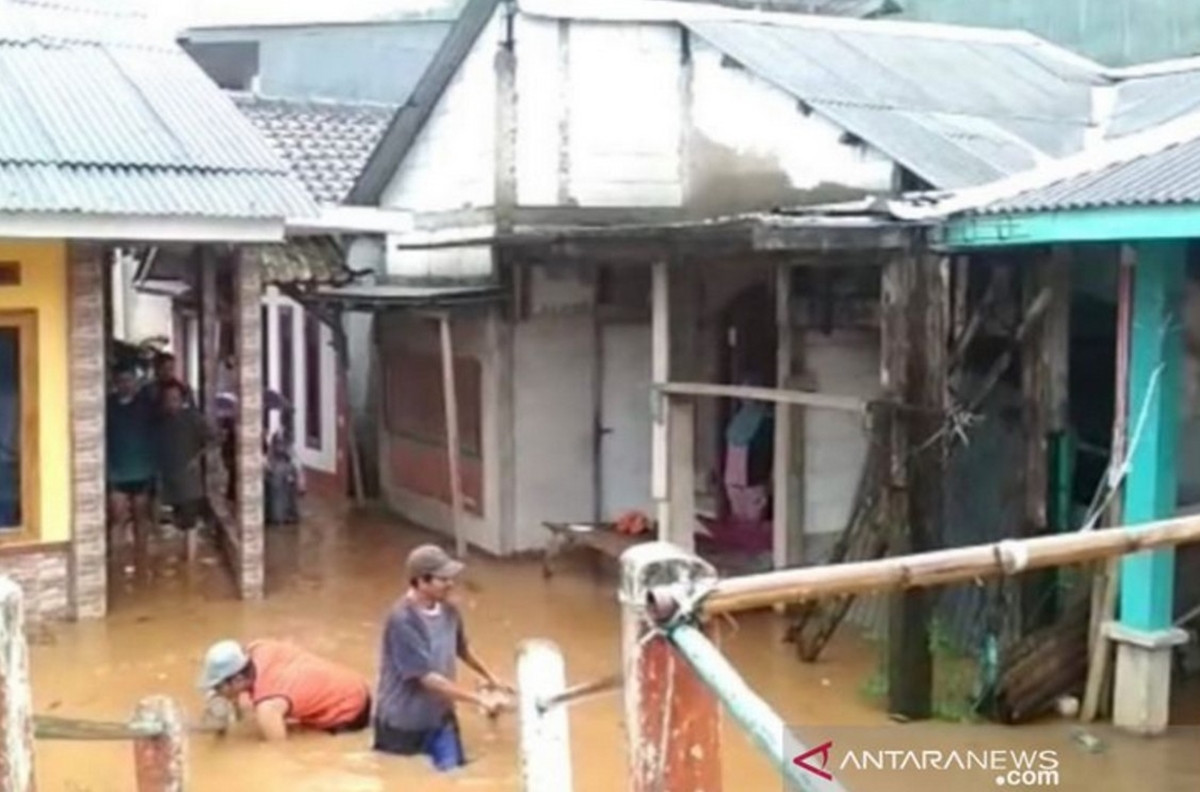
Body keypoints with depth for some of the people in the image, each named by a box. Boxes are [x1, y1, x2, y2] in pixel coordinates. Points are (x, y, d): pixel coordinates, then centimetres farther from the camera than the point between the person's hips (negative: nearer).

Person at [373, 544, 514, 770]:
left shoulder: (448, 611, -4)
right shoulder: (403, 621, -27)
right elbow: (428, 678, -28)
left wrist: (490, 679, 20)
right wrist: (480, 700, -27)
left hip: (440, 717, 6)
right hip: (402, 722, -6)